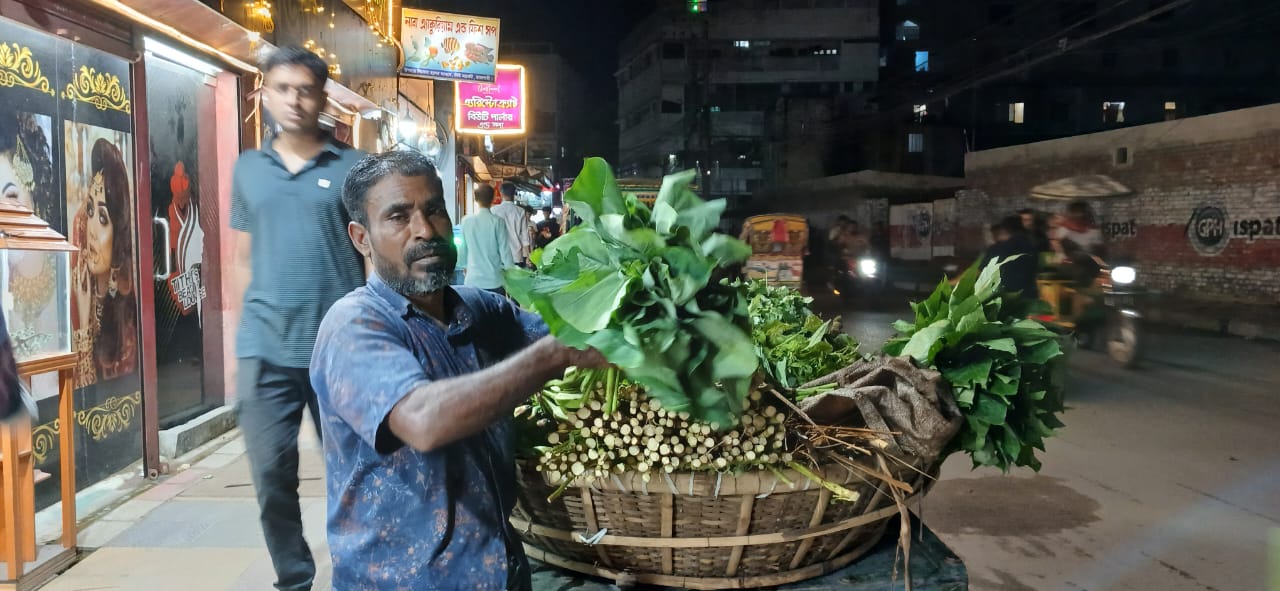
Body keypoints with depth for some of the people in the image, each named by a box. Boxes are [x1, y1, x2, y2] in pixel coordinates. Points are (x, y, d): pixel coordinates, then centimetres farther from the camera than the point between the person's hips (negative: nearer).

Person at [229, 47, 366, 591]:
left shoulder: (352, 167, 2)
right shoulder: (247, 169, 11)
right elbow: (244, 257, 17)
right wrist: (260, 316, 8)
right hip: (264, 350, 3)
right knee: (272, 475, 7)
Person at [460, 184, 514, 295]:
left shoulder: (466, 221, -1)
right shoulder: (497, 221, -8)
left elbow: (463, 248, 8)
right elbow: (504, 250, -7)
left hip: (472, 280, 2)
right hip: (495, 280, -2)